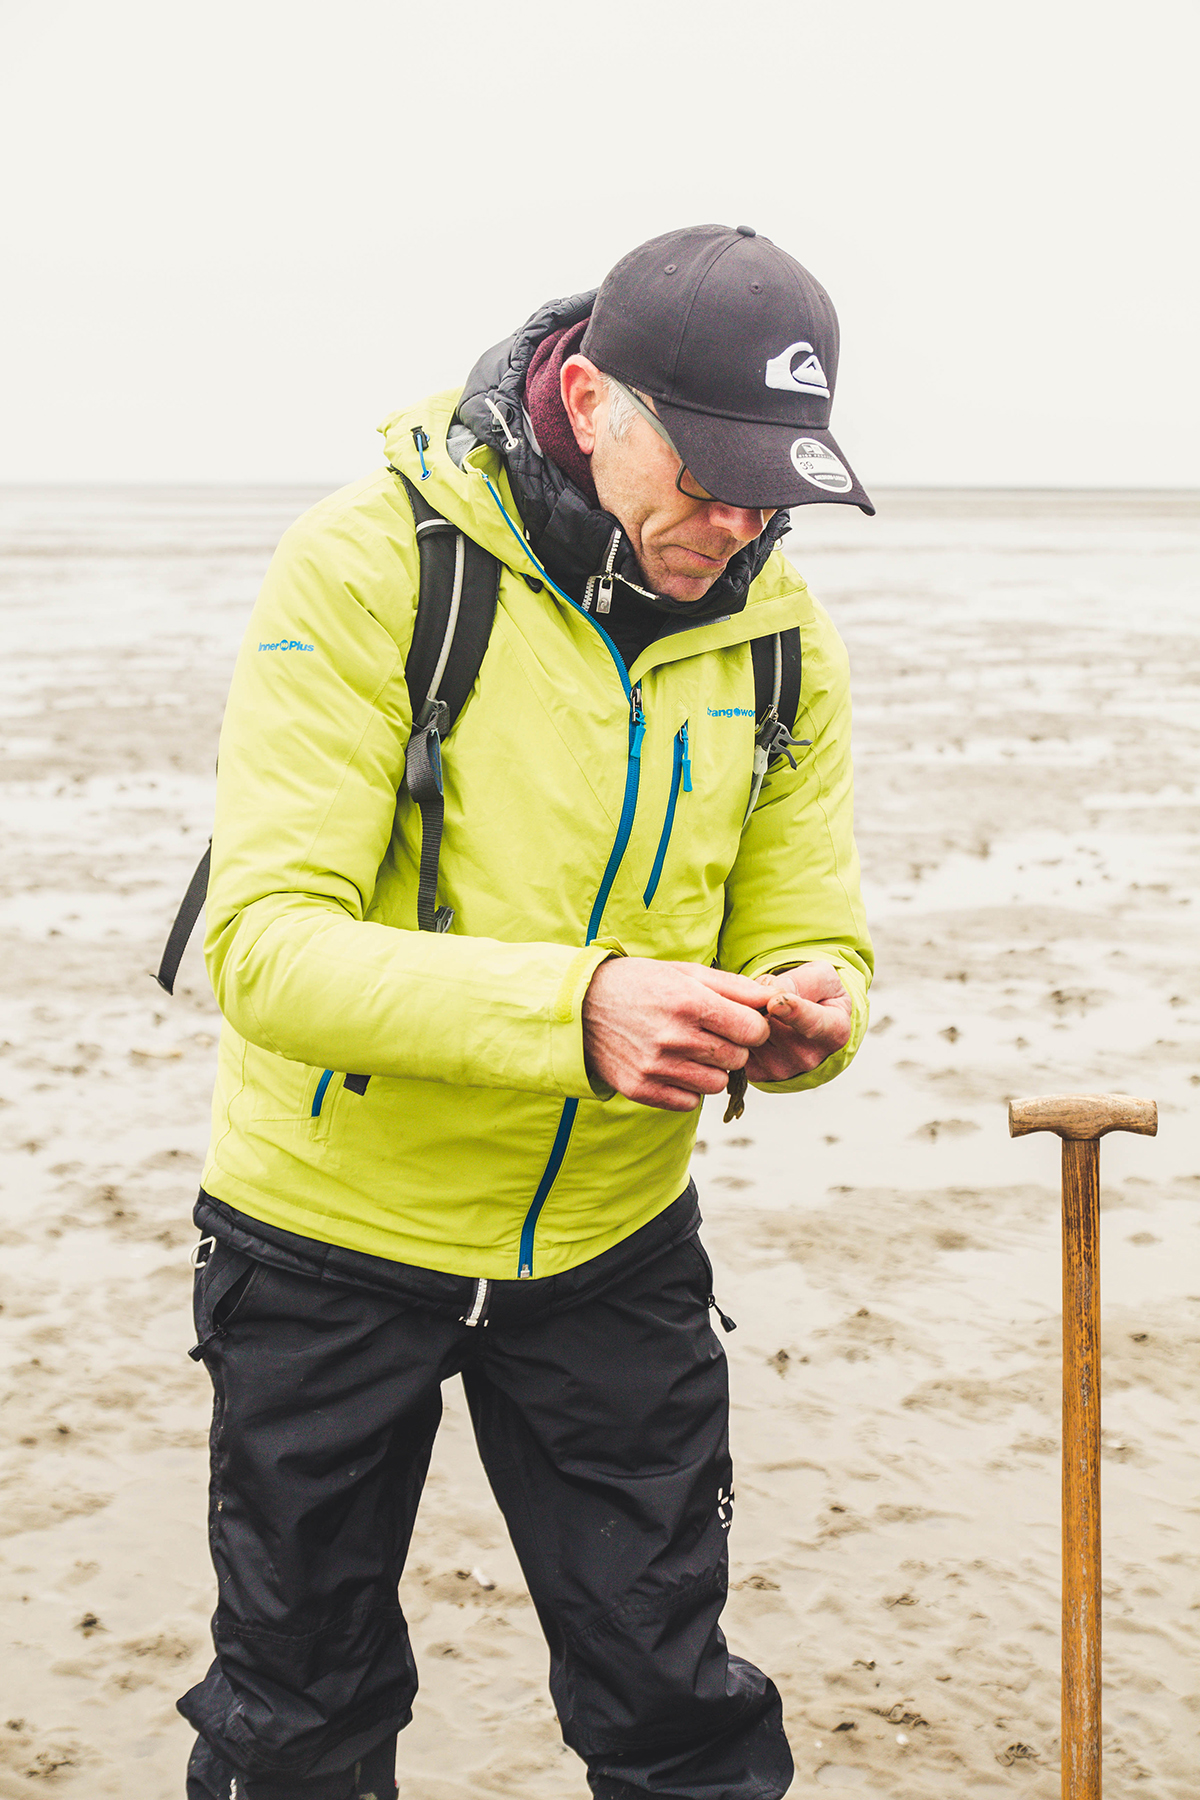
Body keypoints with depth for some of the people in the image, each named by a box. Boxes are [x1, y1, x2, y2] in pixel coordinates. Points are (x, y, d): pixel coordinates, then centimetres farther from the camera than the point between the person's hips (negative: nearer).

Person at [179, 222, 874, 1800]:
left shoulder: (784, 639, -5)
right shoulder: (368, 566, -20)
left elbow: (809, 940, -1)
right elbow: (267, 939, -28)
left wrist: (807, 1013, -27)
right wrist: (576, 1008, -43)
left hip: (616, 1246, 3)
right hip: (335, 1235, -3)